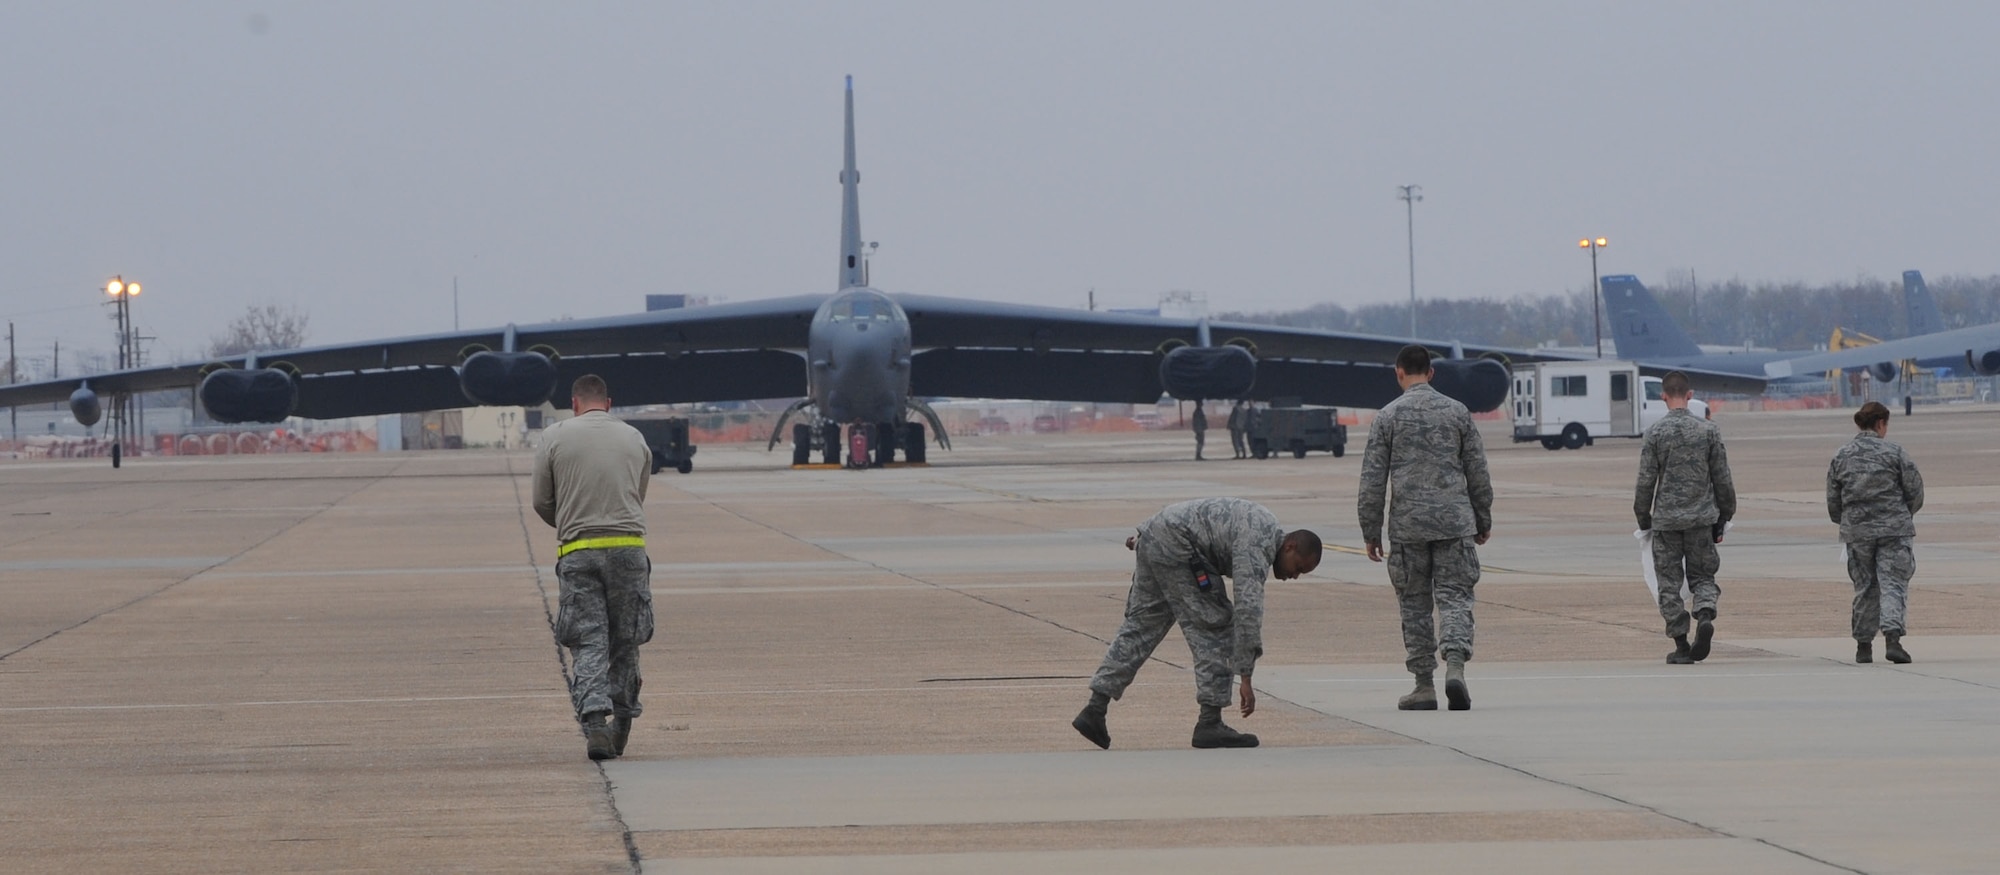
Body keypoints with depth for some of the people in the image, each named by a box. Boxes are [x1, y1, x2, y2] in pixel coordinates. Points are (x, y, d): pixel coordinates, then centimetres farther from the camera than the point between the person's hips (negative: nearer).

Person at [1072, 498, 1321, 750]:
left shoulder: (1265, 525, 15)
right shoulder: (1257, 547, -16)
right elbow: (1248, 610, -24)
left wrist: (1145, 538, 32)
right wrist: (1246, 678, -24)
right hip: (1175, 547, -11)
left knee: (1140, 627, 11)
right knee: (1214, 628, -7)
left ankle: (1095, 709, 6)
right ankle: (1210, 723, -7)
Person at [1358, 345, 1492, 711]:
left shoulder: (1388, 416, 0)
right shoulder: (1457, 412, 6)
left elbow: (1372, 480, -1)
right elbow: (1478, 472, 9)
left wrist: (1371, 532, 4)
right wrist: (1483, 520, 19)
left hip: (1407, 526, -1)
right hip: (1454, 522, 1)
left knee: (1414, 604, 7)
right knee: (1454, 595, 1)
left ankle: (1424, 685, 7)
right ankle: (1455, 664, -22)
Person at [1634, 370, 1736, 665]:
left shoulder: (1656, 433, -6)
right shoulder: (1708, 430, 0)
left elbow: (1646, 481, -4)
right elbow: (1722, 479, 3)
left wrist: (1643, 518, 7)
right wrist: (1723, 518, 12)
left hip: (1666, 519, -2)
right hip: (1702, 517, 2)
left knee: (1670, 582, 5)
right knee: (1702, 575, 13)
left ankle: (1681, 645, 4)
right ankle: (1705, 614, -16)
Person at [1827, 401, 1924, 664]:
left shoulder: (1841, 457, 6)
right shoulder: (1894, 453, -4)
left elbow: (1833, 501, 10)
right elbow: (1915, 492, -2)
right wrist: (1904, 515, 18)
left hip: (1856, 531, 3)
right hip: (1893, 529, -3)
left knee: (1864, 588, 12)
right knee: (1892, 583, -5)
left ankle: (1863, 645, 13)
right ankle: (1892, 636, -23)